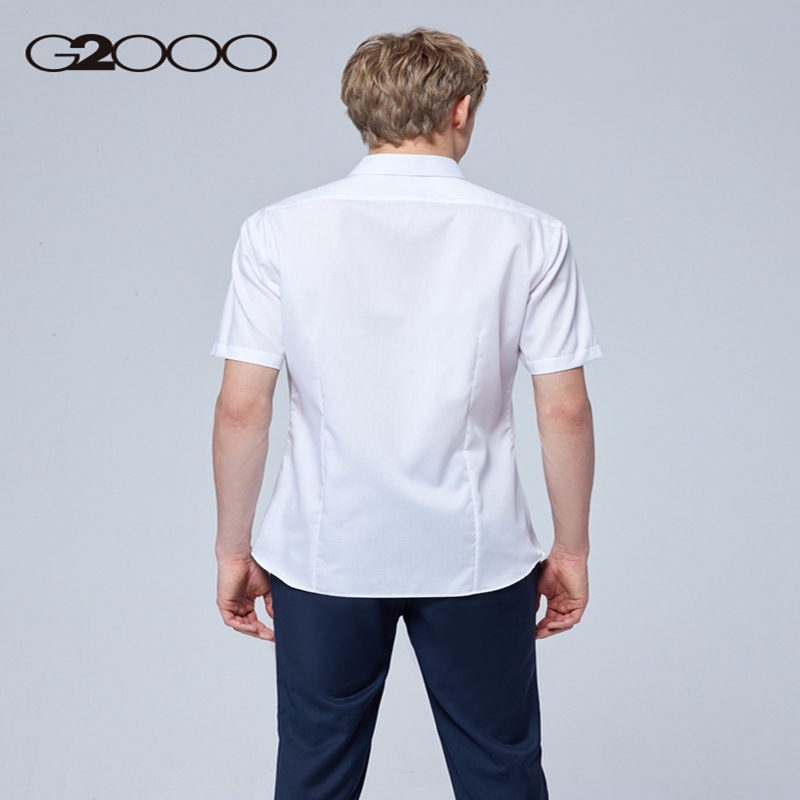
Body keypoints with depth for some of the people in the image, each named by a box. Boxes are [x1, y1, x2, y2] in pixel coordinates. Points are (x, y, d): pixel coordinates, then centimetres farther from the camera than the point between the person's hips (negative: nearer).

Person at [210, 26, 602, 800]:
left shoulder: (278, 232, -7)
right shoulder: (529, 237, -6)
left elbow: (243, 407, -8)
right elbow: (565, 411, -6)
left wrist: (234, 549, 4)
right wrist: (571, 549, 6)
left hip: (325, 557, 1)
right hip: (475, 559, 0)